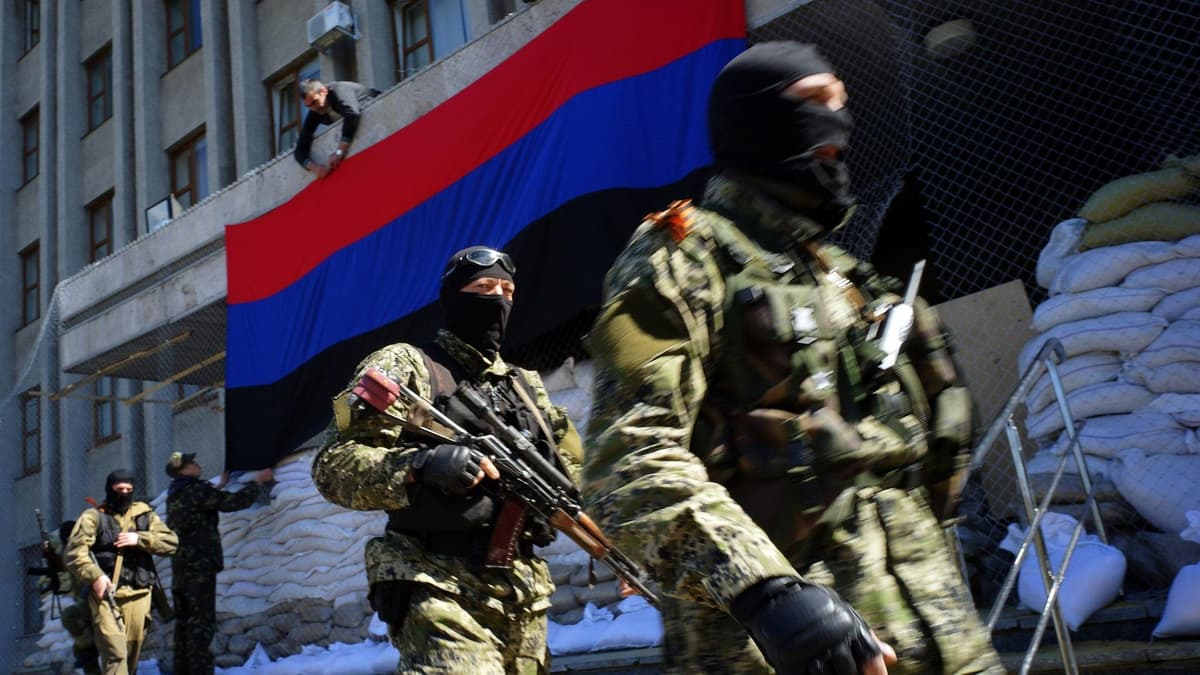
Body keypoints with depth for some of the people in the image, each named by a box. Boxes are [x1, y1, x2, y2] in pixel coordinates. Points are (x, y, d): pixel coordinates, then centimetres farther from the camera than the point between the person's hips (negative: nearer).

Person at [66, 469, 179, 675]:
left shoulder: (144, 515, 14)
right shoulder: (94, 517, 5)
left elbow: (171, 542, 6)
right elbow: (74, 552, -5)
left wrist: (139, 539, -9)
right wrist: (94, 576, -20)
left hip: (137, 595, 4)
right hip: (105, 594, -3)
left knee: (131, 655, 9)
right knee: (115, 654, -16)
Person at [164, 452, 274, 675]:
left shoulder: (175, 495, 16)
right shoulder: (197, 490, -12)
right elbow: (235, 502, -12)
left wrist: (220, 485, 46)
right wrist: (258, 481, 1)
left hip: (180, 567, 9)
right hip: (199, 566, -9)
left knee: (184, 621, 11)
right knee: (201, 622, -9)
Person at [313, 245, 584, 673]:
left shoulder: (526, 386, 20)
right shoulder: (406, 366, 1)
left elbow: (568, 459, 29)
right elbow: (333, 467, -7)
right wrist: (420, 465, -23)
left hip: (523, 595, 7)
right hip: (442, 588, -7)